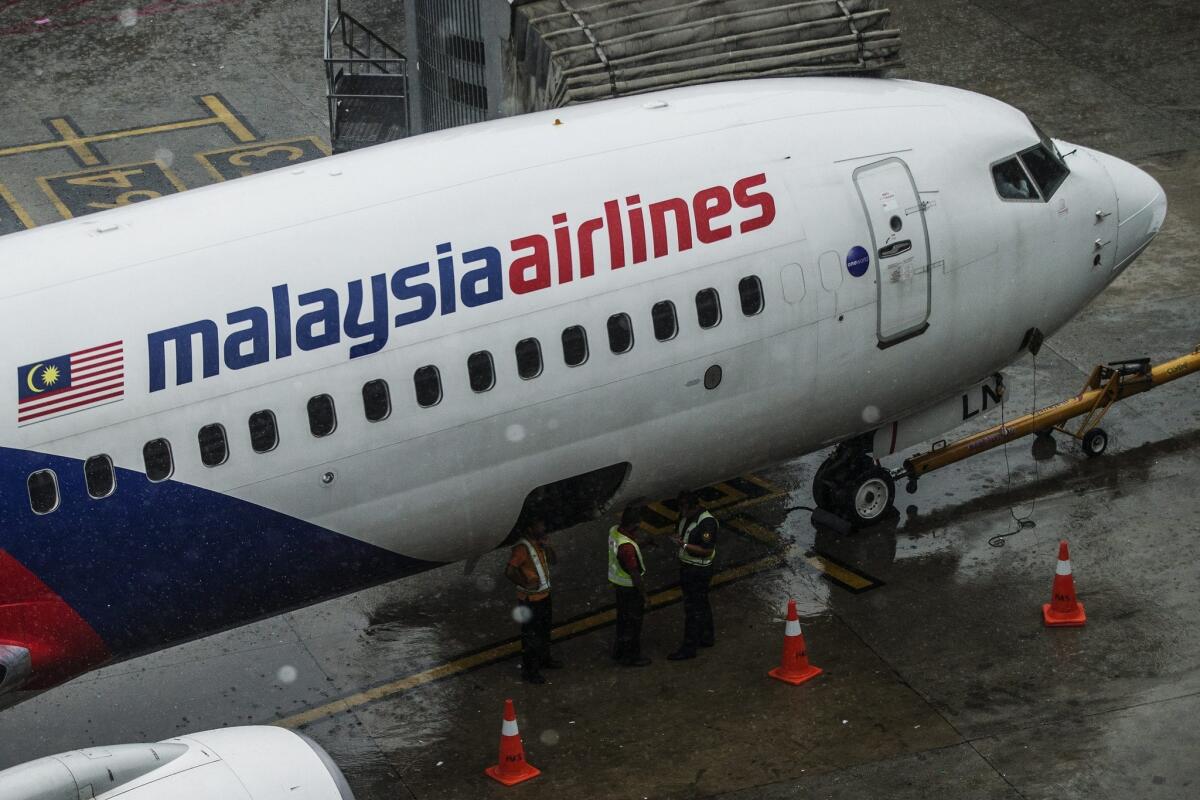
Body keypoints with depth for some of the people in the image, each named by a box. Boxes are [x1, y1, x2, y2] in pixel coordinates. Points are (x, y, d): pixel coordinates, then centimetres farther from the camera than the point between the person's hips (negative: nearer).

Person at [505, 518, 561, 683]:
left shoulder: (539, 543, 2)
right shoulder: (522, 547, -24)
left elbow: (553, 560, 9)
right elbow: (509, 571, -28)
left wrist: (547, 547, -8)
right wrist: (526, 584, -34)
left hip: (544, 595, 9)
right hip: (530, 600, -9)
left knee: (544, 631, 26)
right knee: (530, 636, 2)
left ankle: (544, 659, 45)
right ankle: (529, 672, 13)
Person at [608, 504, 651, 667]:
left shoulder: (614, 531, -9)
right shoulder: (627, 547, -36)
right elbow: (635, 574, -26)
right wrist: (644, 596, -16)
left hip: (617, 580, 8)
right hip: (630, 586, -8)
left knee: (623, 617, 25)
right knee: (633, 622, 11)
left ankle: (619, 650, 42)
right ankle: (630, 657, 26)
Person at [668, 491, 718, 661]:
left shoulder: (706, 522, -25)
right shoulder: (685, 516, 2)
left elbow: (707, 551, -26)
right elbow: (678, 530, 22)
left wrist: (685, 545, -30)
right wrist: (677, 538, 5)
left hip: (699, 571, -9)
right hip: (686, 566, 9)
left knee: (694, 608, -3)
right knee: (701, 604, 22)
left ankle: (689, 648, 3)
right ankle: (707, 637, 36)